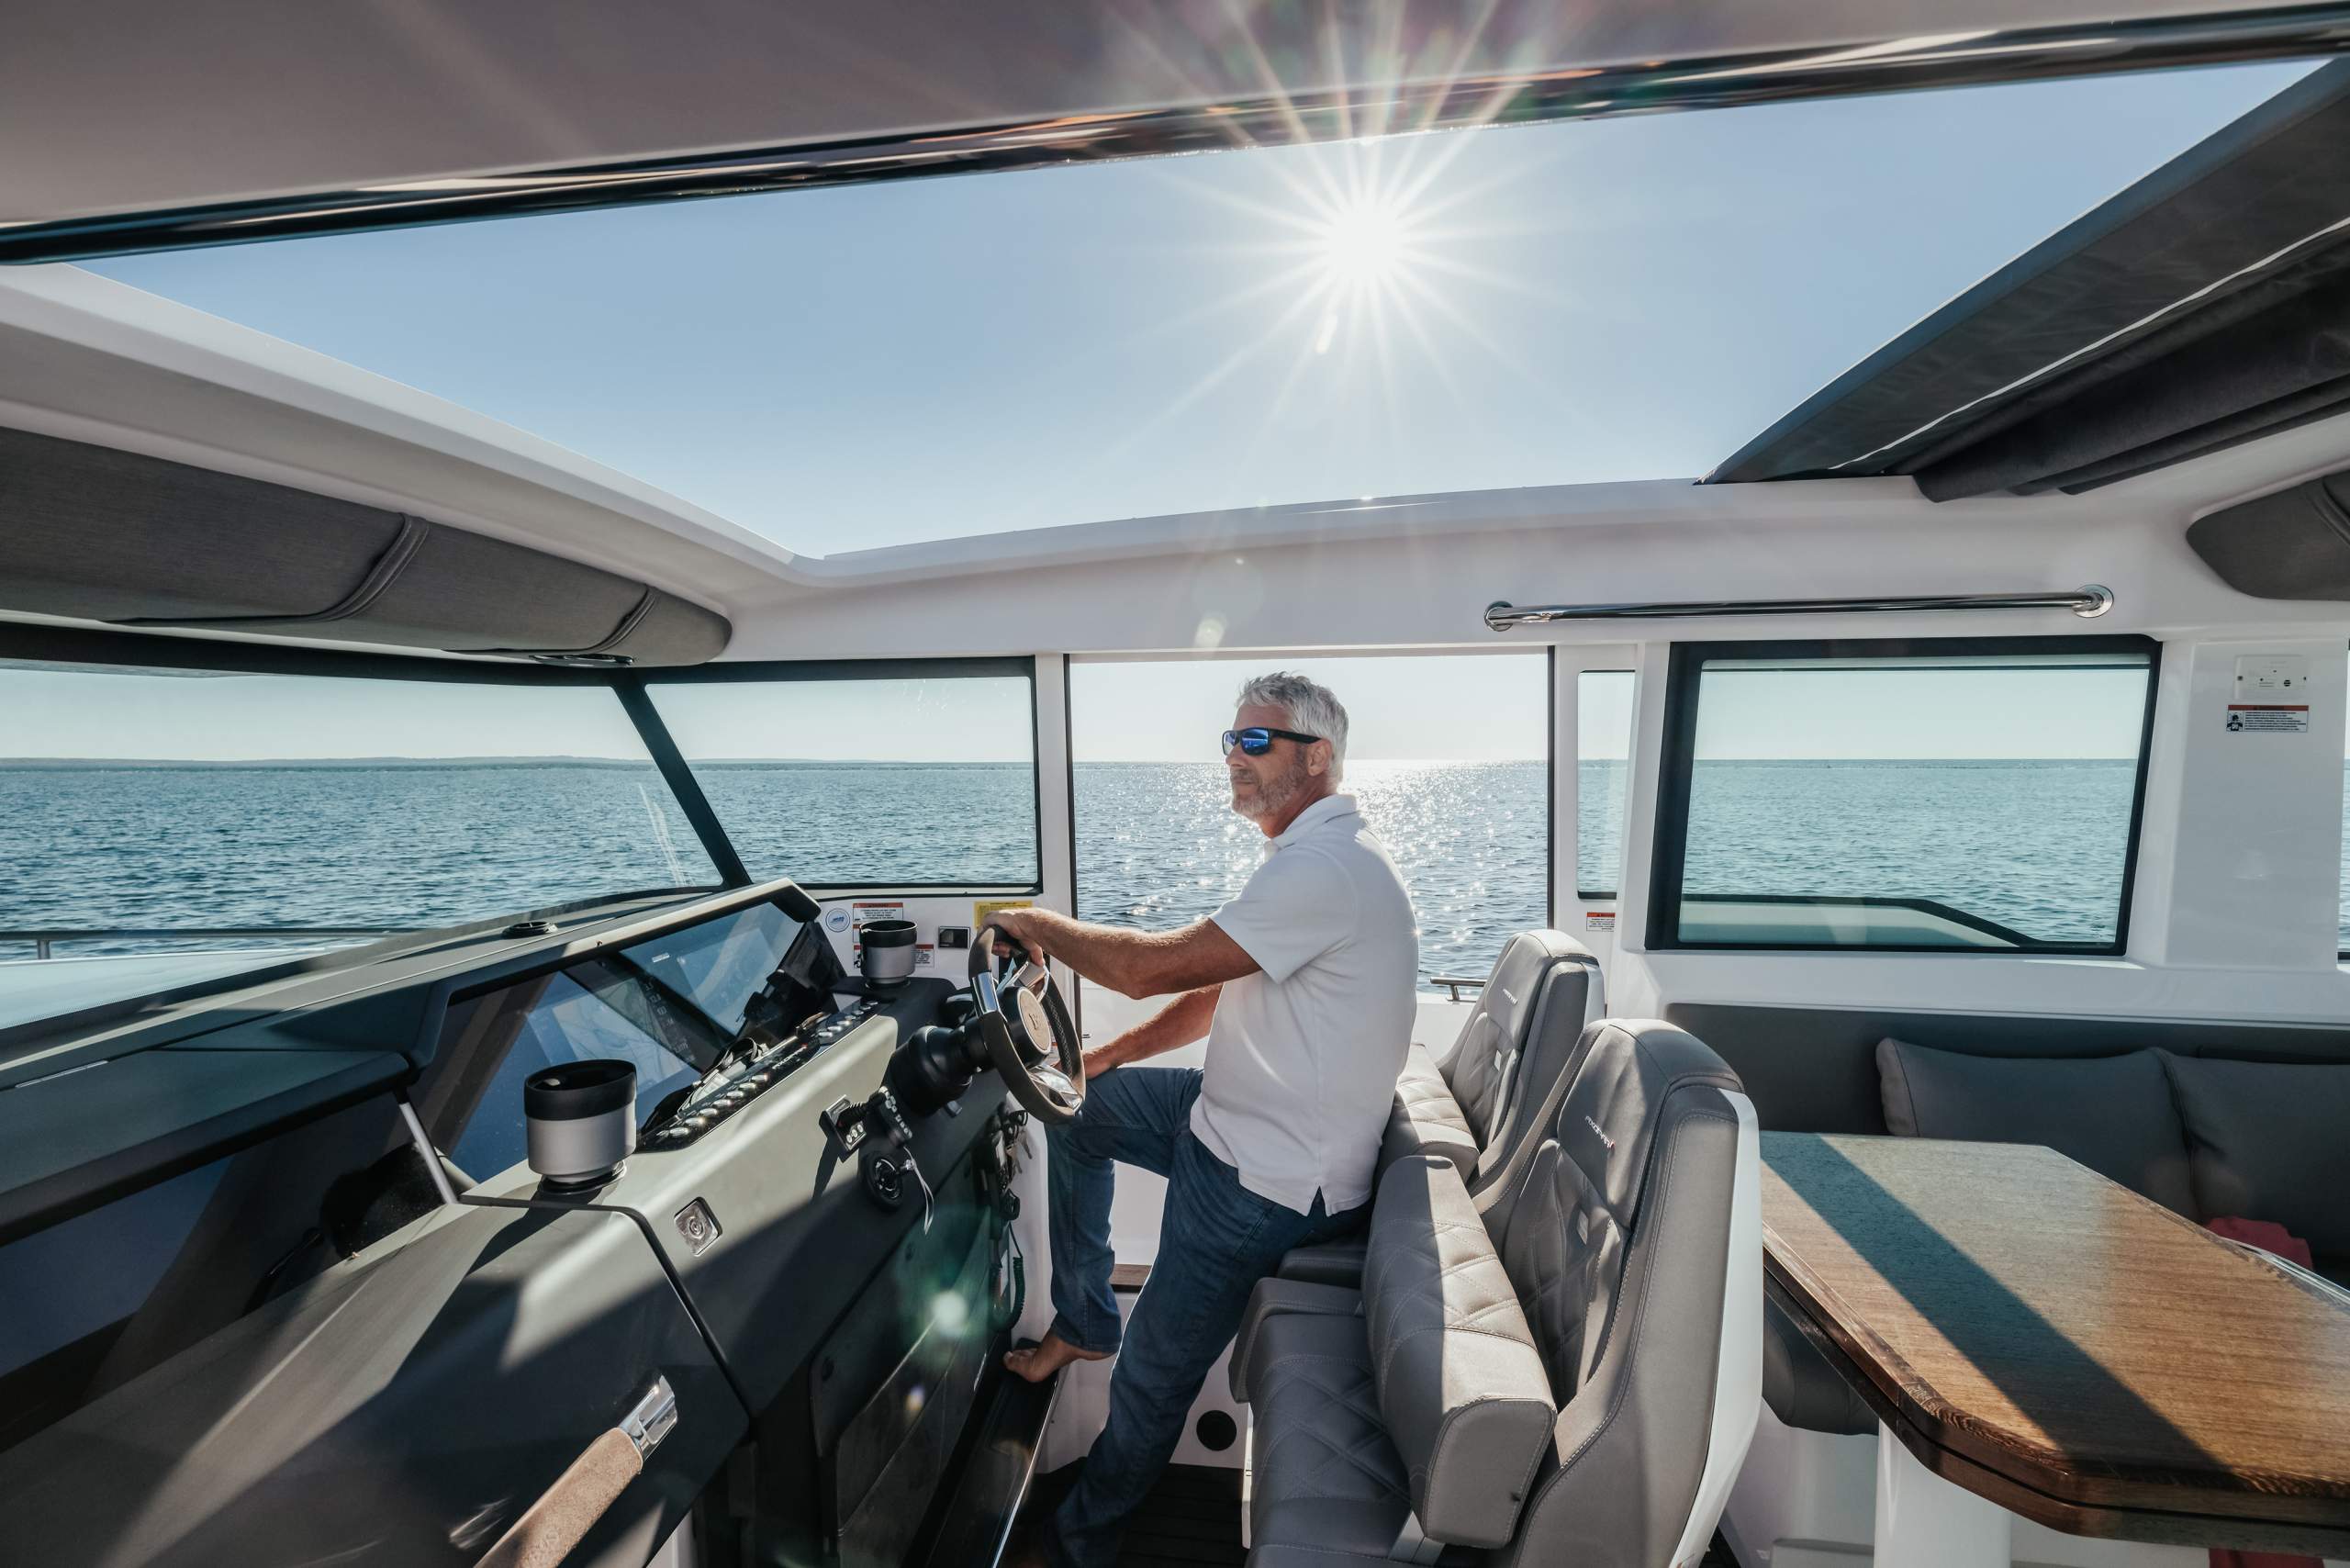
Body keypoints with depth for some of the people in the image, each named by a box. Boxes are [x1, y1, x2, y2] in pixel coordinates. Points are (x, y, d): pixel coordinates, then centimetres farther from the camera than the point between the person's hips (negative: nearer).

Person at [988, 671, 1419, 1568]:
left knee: (1153, 1378, 6)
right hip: (1237, 1119, 10)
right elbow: (1222, 991, 13)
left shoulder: (1324, 868, -27)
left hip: (1266, 1183, -10)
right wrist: (1107, 1056, 9)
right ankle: (1083, 1326, 30)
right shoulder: (1314, 857, 8)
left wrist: (1039, 925, -10)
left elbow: (1153, 966, -29)